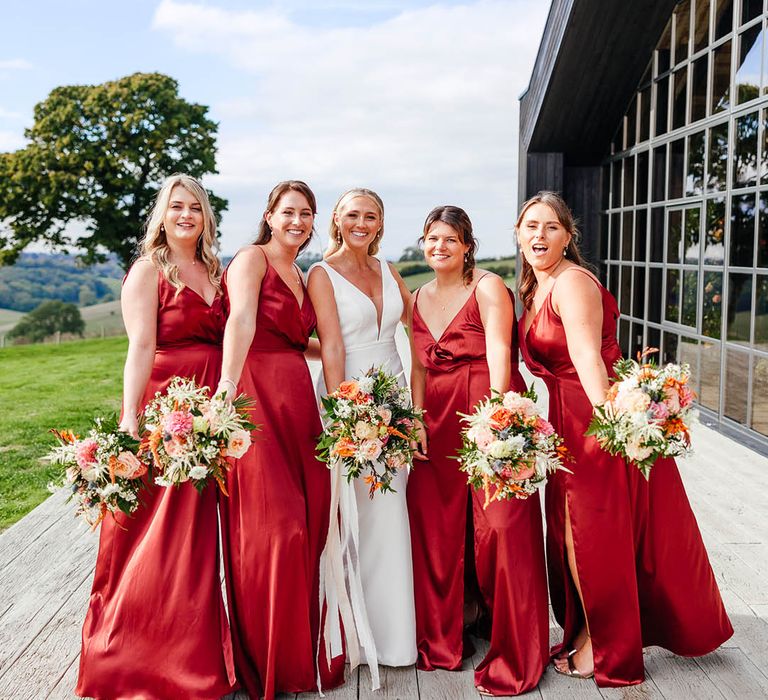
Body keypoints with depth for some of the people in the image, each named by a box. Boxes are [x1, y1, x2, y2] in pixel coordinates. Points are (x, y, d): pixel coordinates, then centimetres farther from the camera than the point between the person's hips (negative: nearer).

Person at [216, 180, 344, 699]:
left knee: (309, 521, 7)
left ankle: (300, 649, 24)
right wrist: (227, 385, -35)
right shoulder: (252, 258, -3)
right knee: (270, 525, -5)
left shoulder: (302, 276, 21)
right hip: (257, 399, -8)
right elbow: (242, 320, -22)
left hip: (298, 399, 8)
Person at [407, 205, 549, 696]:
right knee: (437, 527, 7)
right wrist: (417, 419, 2)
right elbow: (419, 366, 14)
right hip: (437, 420, 6)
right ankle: (442, 639, 26)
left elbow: (499, 354, -14)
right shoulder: (420, 298, 16)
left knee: (500, 527, -8)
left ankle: (514, 655, 6)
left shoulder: (488, 288, -3)